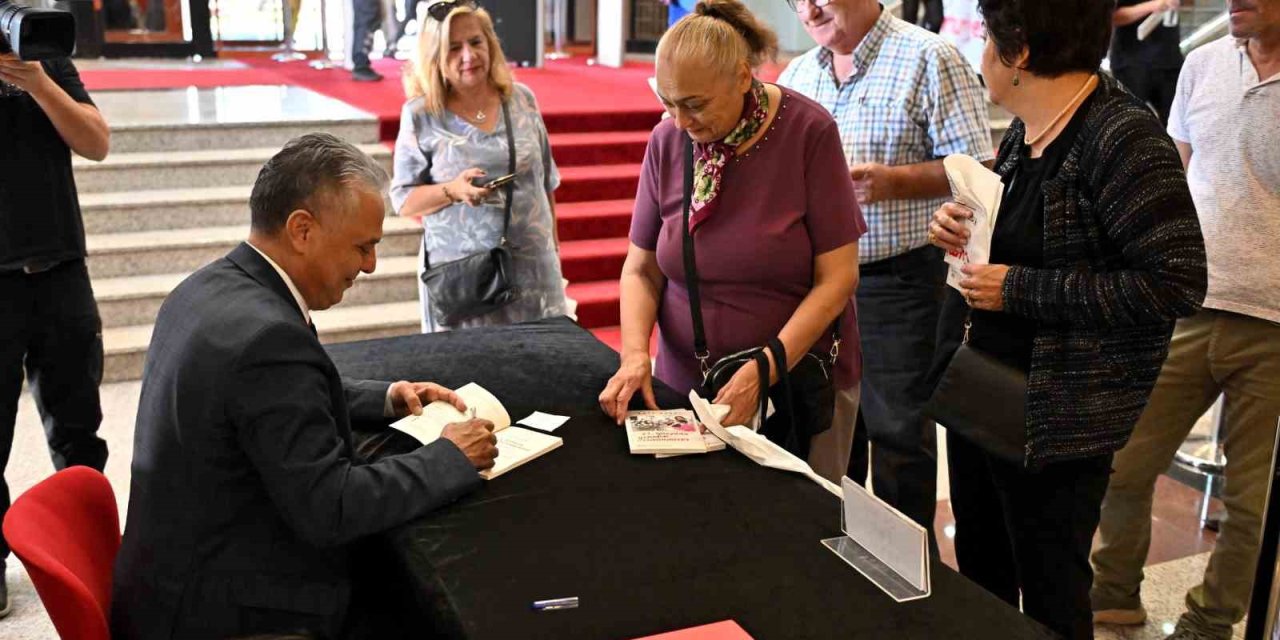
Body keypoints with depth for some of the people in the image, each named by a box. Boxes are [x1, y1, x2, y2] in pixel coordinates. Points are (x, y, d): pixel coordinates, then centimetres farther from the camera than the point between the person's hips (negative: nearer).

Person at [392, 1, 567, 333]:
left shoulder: (522, 99, 3)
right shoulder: (420, 115, -6)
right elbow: (403, 199, -4)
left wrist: (552, 237, 17)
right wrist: (453, 191, -21)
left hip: (532, 263, 3)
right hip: (460, 270, -3)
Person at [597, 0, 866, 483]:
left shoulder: (808, 131, -13)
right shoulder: (667, 141, -3)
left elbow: (837, 277, -13)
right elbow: (641, 268, 3)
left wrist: (765, 370, -21)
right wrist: (635, 352, -14)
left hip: (801, 381, -2)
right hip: (686, 385, 3)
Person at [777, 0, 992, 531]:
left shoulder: (929, 59, -8)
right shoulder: (797, 74, 11)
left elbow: (976, 169, -11)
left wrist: (894, 181, -23)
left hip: (898, 283, -6)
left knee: (899, 437, 4)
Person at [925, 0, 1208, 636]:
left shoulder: (1123, 137, -19)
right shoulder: (1027, 129, 7)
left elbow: (1176, 285, -23)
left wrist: (1019, 291, -22)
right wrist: (960, 225, 0)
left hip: (1056, 417, -8)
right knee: (979, 570, 21)